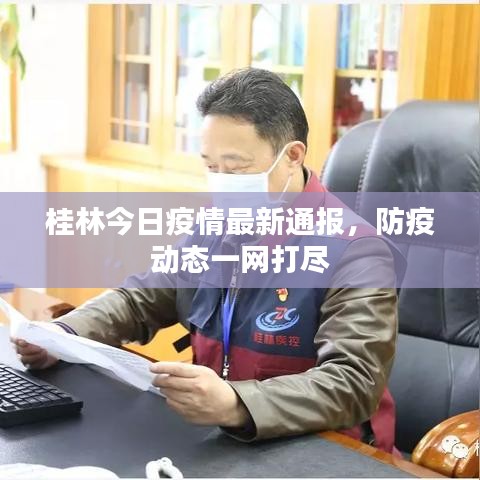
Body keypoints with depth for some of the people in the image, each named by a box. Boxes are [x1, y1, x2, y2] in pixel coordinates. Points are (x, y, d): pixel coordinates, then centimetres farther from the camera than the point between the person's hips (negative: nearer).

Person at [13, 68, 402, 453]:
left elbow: (354, 383, -26)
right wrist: (59, 337, -4)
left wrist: (235, 406, -40)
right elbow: (138, 300, 14)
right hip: (212, 442, 6)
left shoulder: (353, 253, -16)